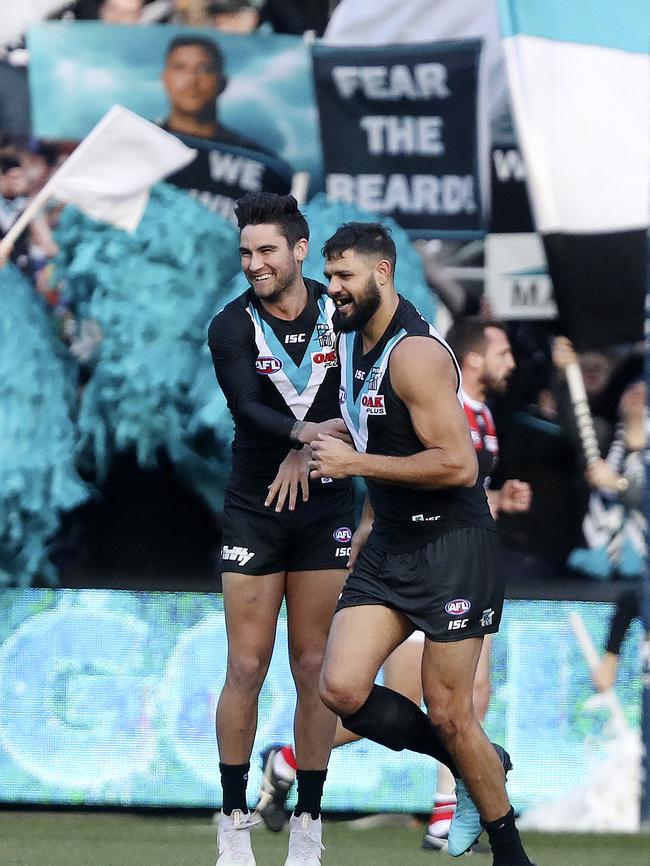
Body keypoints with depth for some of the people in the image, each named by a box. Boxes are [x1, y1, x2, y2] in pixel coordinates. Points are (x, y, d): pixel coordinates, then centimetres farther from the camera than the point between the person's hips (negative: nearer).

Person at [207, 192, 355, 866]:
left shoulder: (340, 317, 1)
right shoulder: (232, 327, -6)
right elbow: (249, 410, -20)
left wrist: (306, 451, -18)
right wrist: (309, 433, -39)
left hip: (326, 513, 1)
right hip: (254, 514, -1)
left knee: (315, 671, 2)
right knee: (246, 669, -3)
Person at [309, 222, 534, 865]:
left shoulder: (417, 354, -19)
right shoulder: (351, 340, 9)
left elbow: (457, 466, -26)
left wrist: (355, 464, -20)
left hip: (451, 547, -8)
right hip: (389, 546, 8)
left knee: (448, 716, -3)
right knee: (342, 690, -6)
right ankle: (477, 765, 14)